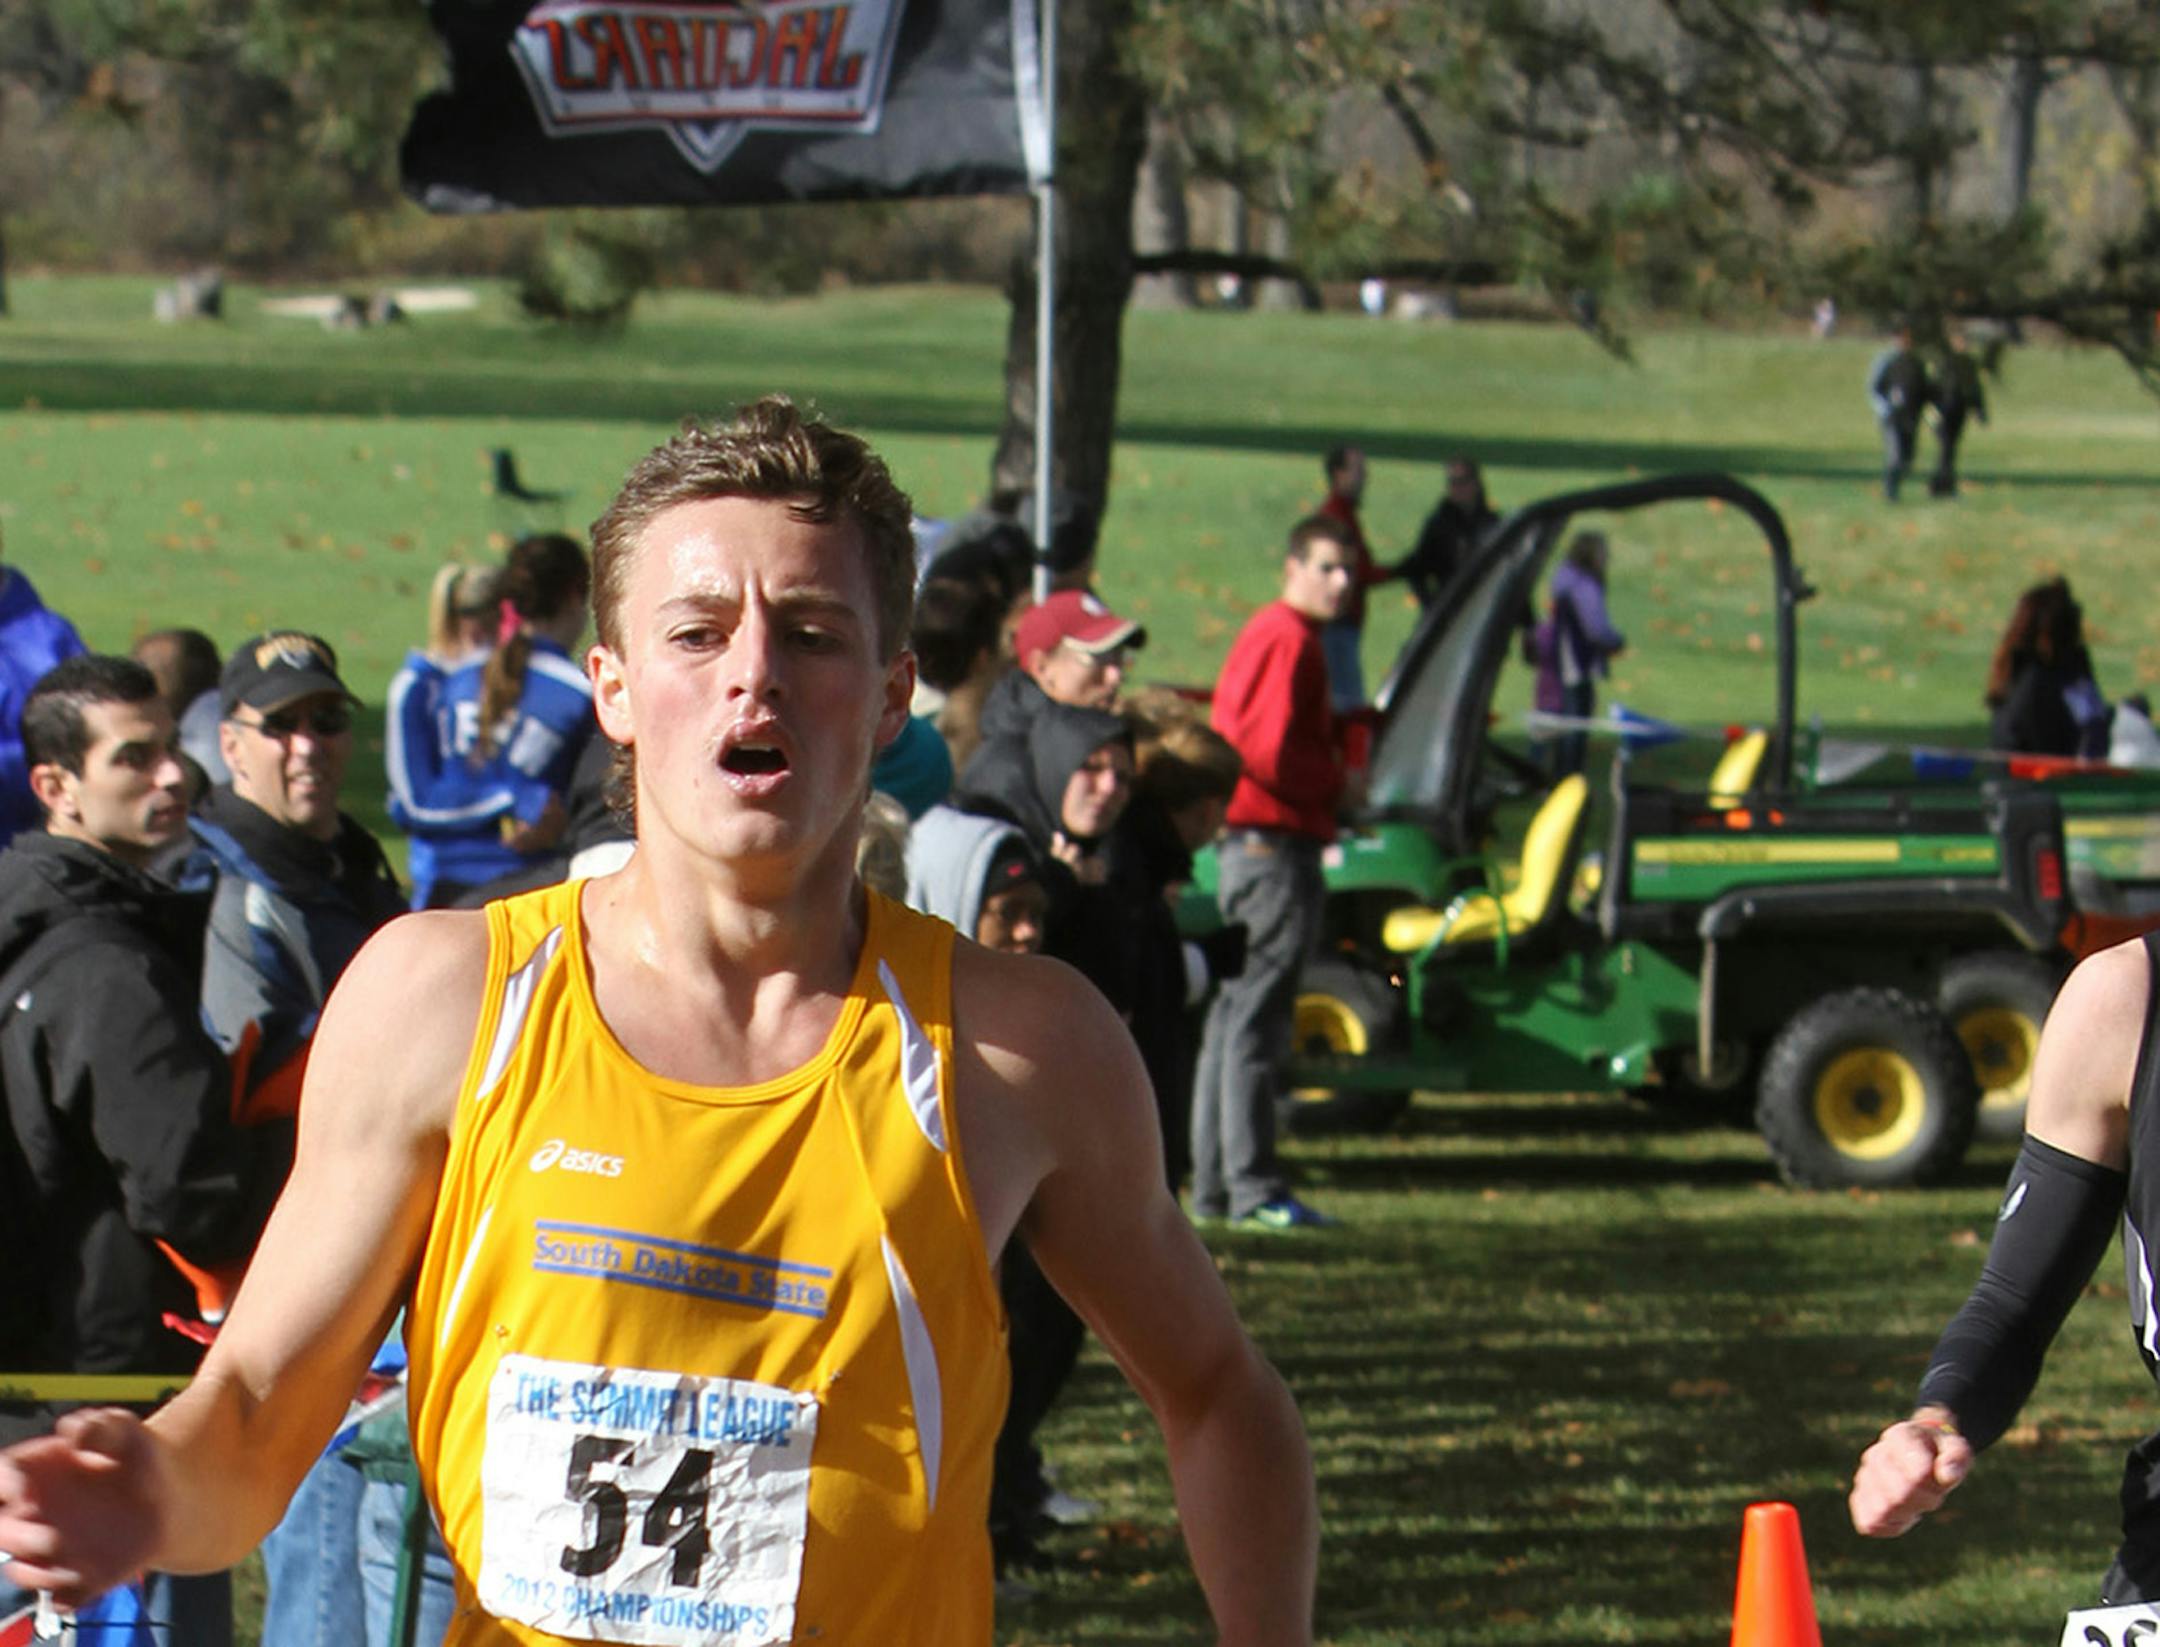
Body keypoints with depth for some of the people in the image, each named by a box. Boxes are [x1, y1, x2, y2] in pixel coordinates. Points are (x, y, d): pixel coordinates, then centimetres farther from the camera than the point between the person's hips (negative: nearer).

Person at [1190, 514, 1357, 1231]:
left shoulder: (1262, 632, 19)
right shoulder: (1291, 638, -13)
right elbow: (1274, 754, -21)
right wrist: (1339, 784, -7)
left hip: (1245, 844, 11)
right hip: (1277, 846, -11)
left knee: (1233, 1013, 13)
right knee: (1257, 1019, -9)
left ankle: (1214, 1184, 18)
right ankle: (1252, 1190, -8)